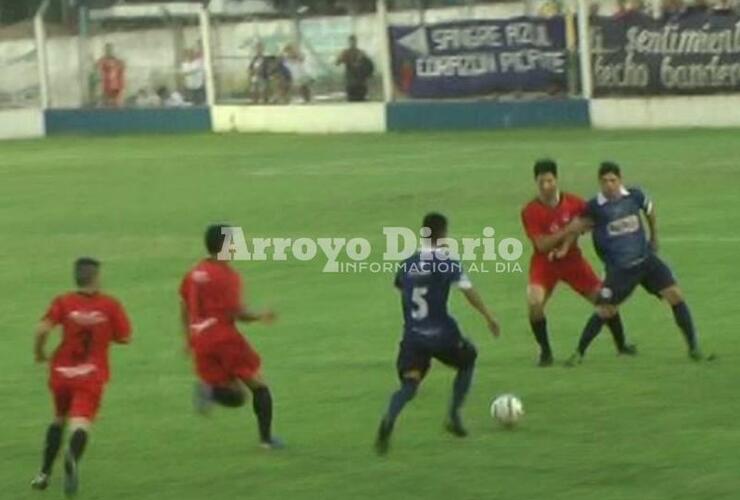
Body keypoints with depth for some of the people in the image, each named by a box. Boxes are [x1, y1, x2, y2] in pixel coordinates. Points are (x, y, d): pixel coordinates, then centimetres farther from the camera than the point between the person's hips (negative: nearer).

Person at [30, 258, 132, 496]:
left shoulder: (63, 302, -2)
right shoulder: (110, 305, -2)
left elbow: (43, 329, -15)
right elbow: (124, 337, 1)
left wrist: (39, 351, 4)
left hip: (62, 372, 2)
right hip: (92, 375, -2)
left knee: (59, 419, 25)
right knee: (80, 422, -15)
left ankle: (45, 473, 24)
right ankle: (72, 457, -49)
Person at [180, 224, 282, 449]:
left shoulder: (194, 273, 12)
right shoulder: (228, 276, -10)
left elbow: (184, 308, 18)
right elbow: (238, 312, -14)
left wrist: (189, 338, 27)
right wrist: (261, 316, 3)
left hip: (200, 341, 6)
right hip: (224, 336, -6)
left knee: (236, 396, 11)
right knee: (259, 386, 11)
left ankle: (209, 389, -20)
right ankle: (266, 437, 5)